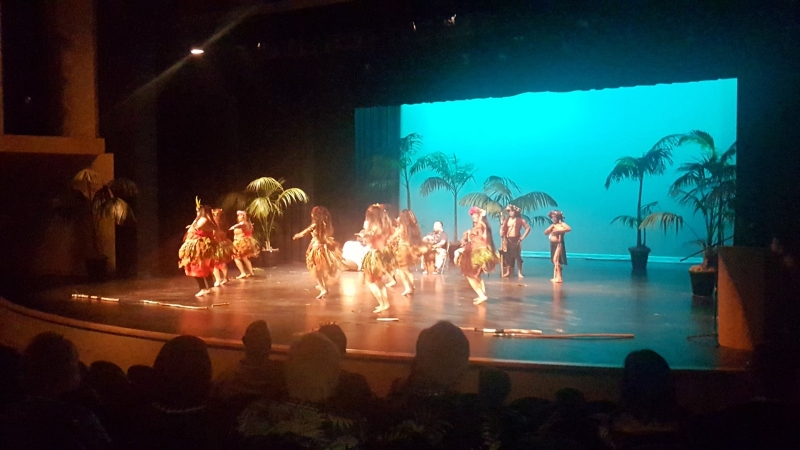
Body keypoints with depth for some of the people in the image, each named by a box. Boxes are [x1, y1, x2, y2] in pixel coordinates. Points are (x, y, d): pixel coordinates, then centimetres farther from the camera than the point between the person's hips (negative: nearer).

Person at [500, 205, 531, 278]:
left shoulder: (520, 220, -4)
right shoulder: (507, 219, 8)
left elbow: (528, 228, -4)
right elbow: (503, 229, 10)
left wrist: (522, 237, -7)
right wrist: (502, 236, -7)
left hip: (516, 240, -4)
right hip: (508, 240, 4)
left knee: (517, 256, -3)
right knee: (507, 256, 6)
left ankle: (519, 273, 0)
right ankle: (508, 272, 15)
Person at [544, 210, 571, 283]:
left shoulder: (561, 224, -6)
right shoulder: (553, 225, 15)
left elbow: (569, 229, -24)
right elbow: (545, 233, 13)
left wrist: (558, 231, -28)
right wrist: (551, 227, -3)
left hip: (559, 244, -8)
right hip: (553, 245, 8)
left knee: (556, 259, -16)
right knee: (554, 261, 9)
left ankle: (559, 277, -15)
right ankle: (555, 277, 13)